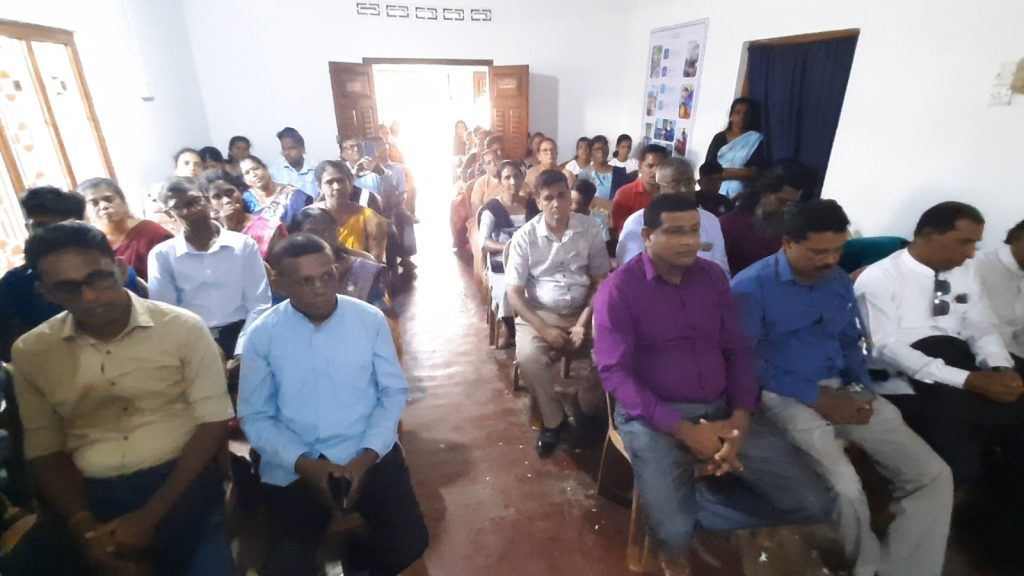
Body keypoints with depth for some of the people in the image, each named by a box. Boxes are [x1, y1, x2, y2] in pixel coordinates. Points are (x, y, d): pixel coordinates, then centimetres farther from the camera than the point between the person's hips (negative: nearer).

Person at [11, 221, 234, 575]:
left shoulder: (183, 327, -7)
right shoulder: (30, 351, 4)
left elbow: (213, 423, -8)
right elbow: (44, 449, 7)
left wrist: (149, 517, -13)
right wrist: (83, 526, -9)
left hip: (179, 485, -3)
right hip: (87, 496, 3)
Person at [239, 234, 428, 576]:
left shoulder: (370, 319, -5)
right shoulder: (262, 335, -5)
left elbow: (393, 392, -1)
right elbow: (255, 417, -1)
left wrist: (366, 456, -13)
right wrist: (304, 463, -15)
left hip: (369, 455, 0)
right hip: (293, 467, 1)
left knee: (408, 544, -12)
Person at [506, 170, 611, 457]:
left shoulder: (590, 228, -2)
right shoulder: (524, 237, -6)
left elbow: (600, 282, 0)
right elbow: (514, 293, -6)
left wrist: (584, 323, -13)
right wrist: (543, 328, -17)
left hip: (583, 312, 2)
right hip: (539, 313, -1)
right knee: (528, 357, -30)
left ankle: (586, 409, 8)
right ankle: (553, 419, -1)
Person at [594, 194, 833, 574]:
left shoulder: (713, 277, 6)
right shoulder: (618, 289, -10)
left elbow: (738, 350, 8)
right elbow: (614, 372, -14)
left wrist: (741, 417, -9)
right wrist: (683, 429, -19)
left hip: (722, 410, 5)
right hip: (653, 416, -5)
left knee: (813, 503, -4)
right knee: (673, 531, -22)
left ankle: (695, 500, 12)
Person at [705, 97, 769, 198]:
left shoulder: (756, 139, 6)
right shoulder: (719, 137, 11)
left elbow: (755, 172, -4)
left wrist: (722, 172, -7)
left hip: (739, 192, -1)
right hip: (716, 189, 2)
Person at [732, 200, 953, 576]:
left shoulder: (839, 281, 12)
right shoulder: (751, 286, -11)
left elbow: (850, 343, 19)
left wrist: (863, 392, -1)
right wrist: (816, 397, -15)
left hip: (842, 389, 7)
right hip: (784, 395, -7)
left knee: (933, 475, -4)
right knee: (846, 489, -24)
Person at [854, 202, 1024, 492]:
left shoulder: (965, 273, 12)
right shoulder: (878, 279, -11)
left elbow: (982, 328, 12)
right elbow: (886, 349, -18)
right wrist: (967, 379, -24)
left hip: (961, 384, 7)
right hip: (906, 389, -7)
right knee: (961, 468, -25)